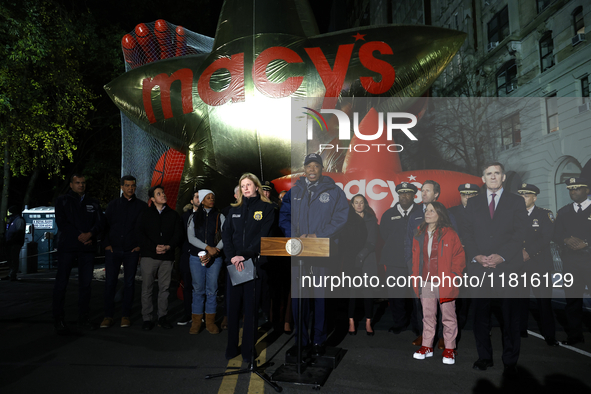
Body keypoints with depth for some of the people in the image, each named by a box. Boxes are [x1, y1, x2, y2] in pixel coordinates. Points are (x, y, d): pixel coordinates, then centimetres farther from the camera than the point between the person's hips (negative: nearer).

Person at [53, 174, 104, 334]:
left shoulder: (93, 203, 15)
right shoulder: (62, 201, 8)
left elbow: (100, 222, 5)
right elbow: (61, 222, -3)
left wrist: (90, 234, -14)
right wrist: (79, 236, -12)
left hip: (87, 247, 3)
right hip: (67, 247, -2)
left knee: (85, 283, 4)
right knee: (61, 283, -2)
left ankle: (83, 318, 11)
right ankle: (59, 320, 5)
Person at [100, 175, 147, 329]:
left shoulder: (142, 206, 4)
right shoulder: (113, 205, 8)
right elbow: (105, 225, 9)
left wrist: (140, 245, -3)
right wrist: (107, 244, 0)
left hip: (132, 251, -1)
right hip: (113, 250, 1)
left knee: (129, 283, 4)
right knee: (110, 282, 0)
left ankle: (125, 315, 13)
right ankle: (108, 316, 10)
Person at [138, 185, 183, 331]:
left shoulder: (173, 215, 12)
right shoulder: (146, 214, 9)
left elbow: (178, 234, 6)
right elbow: (141, 235, 1)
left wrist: (168, 246, -11)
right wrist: (154, 247, -12)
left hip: (167, 257, 1)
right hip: (149, 256, -1)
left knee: (164, 288, 5)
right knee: (147, 288, 0)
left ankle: (162, 317, 15)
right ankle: (147, 319, 9)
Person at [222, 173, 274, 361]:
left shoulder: (266, 208, 3)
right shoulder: (235, 209, 15)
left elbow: (263, 235, -7)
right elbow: (226, 233, 6)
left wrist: (245, 255, -15)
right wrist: (232, 256, -10)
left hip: (254, 262, -3)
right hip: (234, 263, 4)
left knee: (251, 306, 1)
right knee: (233, 305, 6)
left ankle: (248, 350, 10)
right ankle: (231, 348, 15)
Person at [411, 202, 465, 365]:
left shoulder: (450, 234, -6)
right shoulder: (419, 235, 9)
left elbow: (459, 256, -3)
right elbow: (415, 258, 16)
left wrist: (453, 276, -9)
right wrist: (415, 277, 10)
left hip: (445, 283, -4)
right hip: (425, 284, 4)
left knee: (448, 317, 6)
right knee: (427, 316, 12)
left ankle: (449, 349, 19)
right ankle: (427, 346, 23)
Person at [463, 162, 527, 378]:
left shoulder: (516, 202, 8)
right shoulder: (473, 203, 13)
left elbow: (520, 233, -1)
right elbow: (467, 233, 7)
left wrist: (501, 256, -12)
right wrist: (476, 256, -7)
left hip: (508, 266, -1)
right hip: (479, 267, 2)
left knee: (510, 316, 4)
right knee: (480, 315, 5)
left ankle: (510, 362, 16)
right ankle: (484, 357, 18)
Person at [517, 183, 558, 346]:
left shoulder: (545, 214, 2)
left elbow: (547, 237, -8)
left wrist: (529, 252, -15)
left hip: (539, 264, -3)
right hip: (519, 264, 3)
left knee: (544, 300, -2)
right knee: (520, 298, 6)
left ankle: (549, 335, 9)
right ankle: (521, 330, 18)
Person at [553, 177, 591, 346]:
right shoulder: (563, 212, 15)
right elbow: (556, 235, 11)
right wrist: (567, 240, -8)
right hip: (571, 261, 4)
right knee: (572, 299, 6)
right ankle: (574, 335, 14)